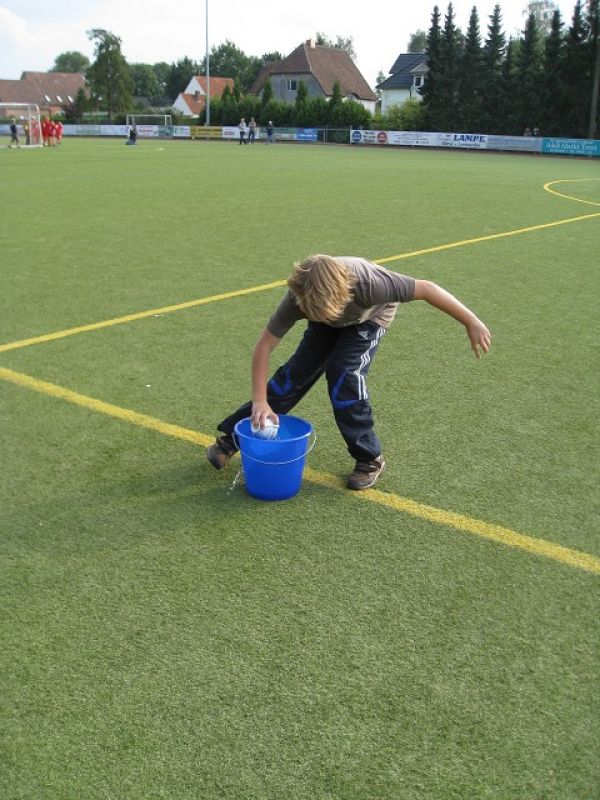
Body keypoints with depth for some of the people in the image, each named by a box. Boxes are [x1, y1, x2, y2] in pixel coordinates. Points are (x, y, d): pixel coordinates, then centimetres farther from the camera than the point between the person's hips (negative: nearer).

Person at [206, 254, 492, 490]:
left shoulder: (368, 283, -46)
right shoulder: (297, 299, -35)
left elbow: (426, 289, -35)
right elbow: (263, 347, -27)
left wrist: (472, 323, -29)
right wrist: (260, 401, -30)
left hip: (369, 319, -2)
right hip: (331, 320, 3)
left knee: (342, 373, -23)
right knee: (296, 373, -6)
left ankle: (369, 459, -5)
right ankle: (231, 437, 6)